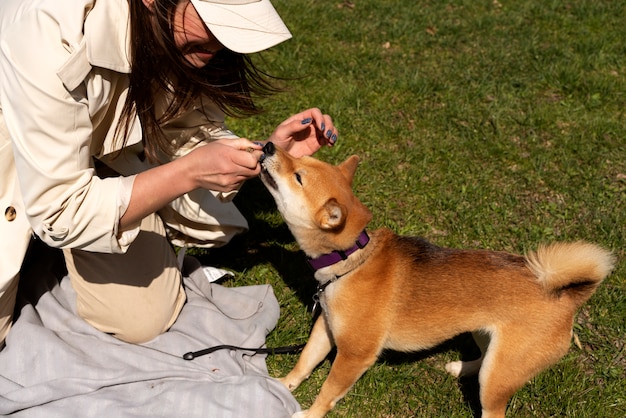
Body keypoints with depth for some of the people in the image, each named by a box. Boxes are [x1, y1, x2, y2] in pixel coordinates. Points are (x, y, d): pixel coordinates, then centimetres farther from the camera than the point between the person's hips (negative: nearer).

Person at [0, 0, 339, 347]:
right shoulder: (52, 32, -39)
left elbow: (190, 135, -7)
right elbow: (59, 213, -34)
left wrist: (268, 150, -25)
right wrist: (188, 173, -39)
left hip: (104, 155, 4)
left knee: (145, 321, -3)